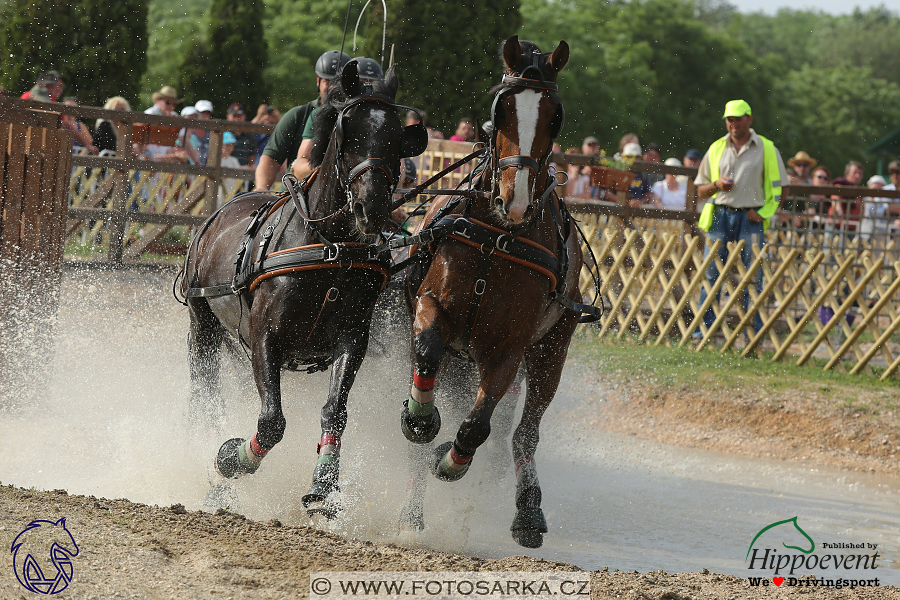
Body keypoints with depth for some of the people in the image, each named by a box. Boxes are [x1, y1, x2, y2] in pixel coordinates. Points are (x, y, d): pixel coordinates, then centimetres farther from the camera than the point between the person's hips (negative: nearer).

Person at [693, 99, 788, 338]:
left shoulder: (766, 149, 6)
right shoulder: (716, 149, 13)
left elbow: (780, 188, 7)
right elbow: (701, 190, 16)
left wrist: (763, 212, -6)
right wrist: (716, 185, -6)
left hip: (751, 219, -2)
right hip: (720, 215, 2)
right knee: (711, 274, -1)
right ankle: (705, 327, 3)